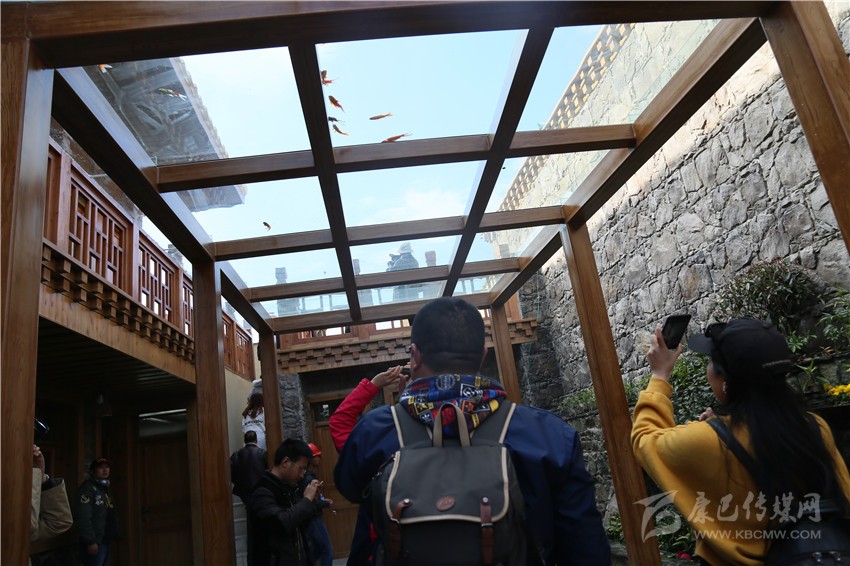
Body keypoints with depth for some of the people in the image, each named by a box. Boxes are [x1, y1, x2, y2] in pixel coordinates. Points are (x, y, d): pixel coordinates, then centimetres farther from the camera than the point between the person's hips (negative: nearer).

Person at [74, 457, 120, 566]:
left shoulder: (105, 489, 20)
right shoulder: (87, 488, -9)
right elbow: (83, 517, -19)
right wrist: (91, 541, -22)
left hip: (105, 542, 9)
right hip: (94, 542, -9)